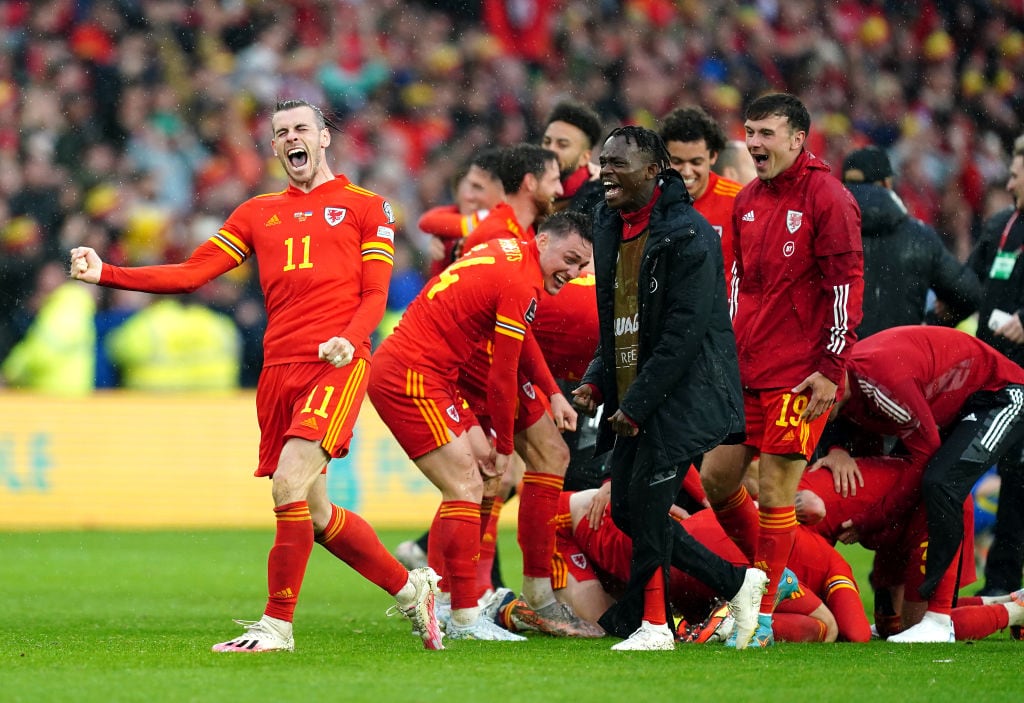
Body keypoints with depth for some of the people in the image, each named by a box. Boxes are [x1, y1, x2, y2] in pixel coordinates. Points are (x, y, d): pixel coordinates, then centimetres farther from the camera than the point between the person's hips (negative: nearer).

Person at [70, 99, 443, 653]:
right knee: (314, 511, 6)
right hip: (279, 368, 6)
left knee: (290, 483, -21)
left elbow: (374, 295, 4)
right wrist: (106, 274, 3)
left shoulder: (364, 206, 9)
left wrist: (350, 340, -16)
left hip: (338, 364, -5)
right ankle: (410, 587, 24)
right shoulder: (258, 213, 20)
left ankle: (278, 626, -13)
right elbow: (192, 273, 13)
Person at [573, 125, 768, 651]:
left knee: (647, 503, -10)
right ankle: (736, 583, 18)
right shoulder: (610, 229, 12)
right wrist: (596, 382, 6)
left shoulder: (687, 234, -15)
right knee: (627, 510, 6)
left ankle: (648, 622, 2)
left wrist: (638, 404, -20)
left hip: (682, 396, -9)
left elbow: (686, 330, -19)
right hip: (631, 401, 9)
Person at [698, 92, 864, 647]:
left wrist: (831, 368, -15)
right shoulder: (747, 201, 14)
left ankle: (763, 614, 1)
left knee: (774, 491, -7)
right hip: (745, 370, 7)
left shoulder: (826, 198, -8)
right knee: (715, 477, 6)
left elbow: (847, 284, -11)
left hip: (798, 373, -7)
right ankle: (763, 577, 25)